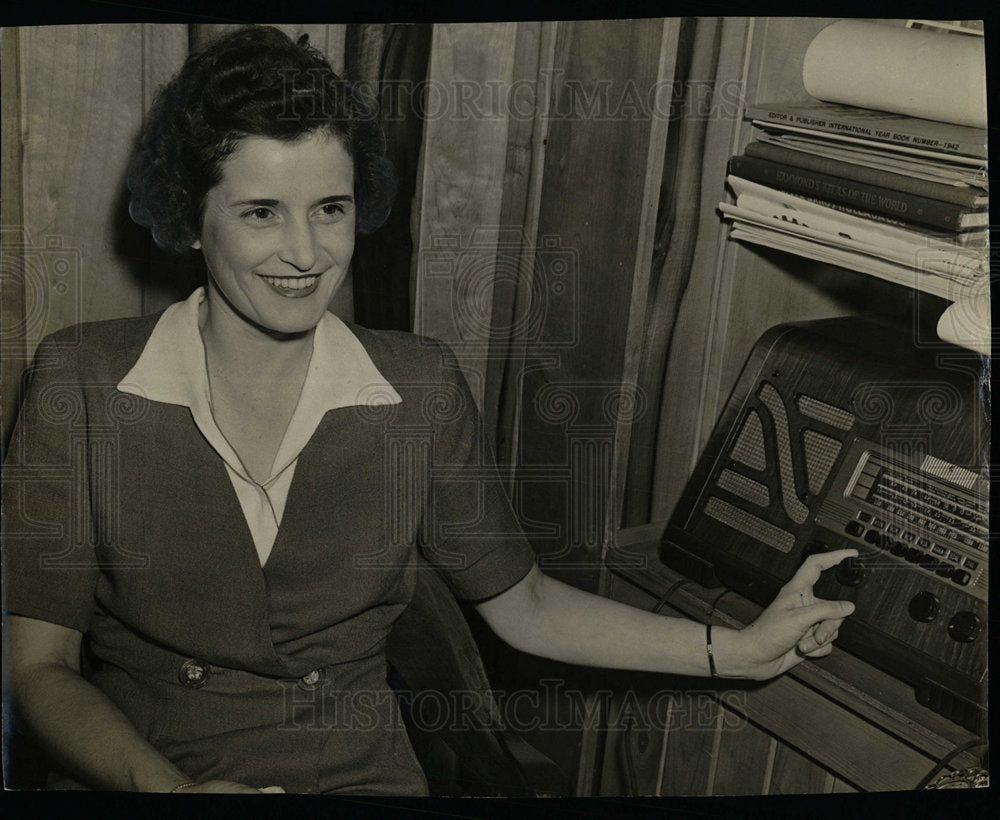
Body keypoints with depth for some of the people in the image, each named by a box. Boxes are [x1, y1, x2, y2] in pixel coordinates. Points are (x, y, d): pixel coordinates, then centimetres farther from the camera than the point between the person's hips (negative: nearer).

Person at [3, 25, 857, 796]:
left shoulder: (419, 388, -1)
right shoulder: (83, 382, -6)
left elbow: (521, 604, 8)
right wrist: (168, 786, -23)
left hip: (359, 773, 3)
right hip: (137, 772, -2)